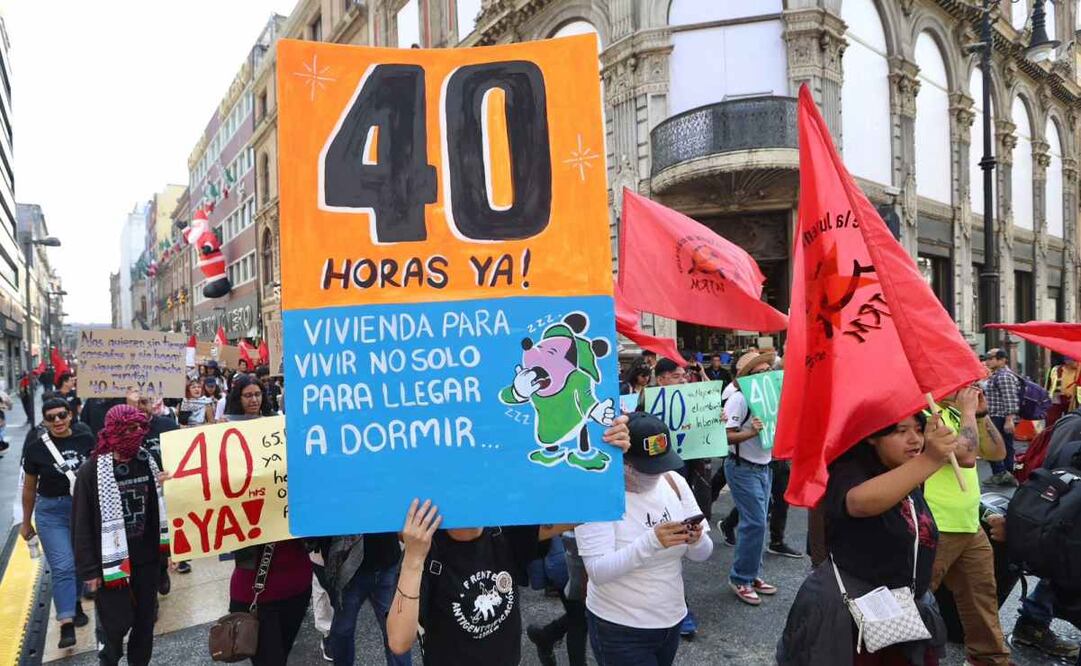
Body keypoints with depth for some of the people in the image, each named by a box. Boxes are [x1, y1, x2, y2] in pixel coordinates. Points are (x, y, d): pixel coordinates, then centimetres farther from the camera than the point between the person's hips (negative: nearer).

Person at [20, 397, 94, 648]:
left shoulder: (86, 438, -8)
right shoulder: (36, 446, -9)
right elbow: (29, 487, 2)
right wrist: (26, 522, 9)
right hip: (51, 511, -2)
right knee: (62, 566, -8)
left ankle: (75, 601, 37)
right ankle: (66, 624, -6)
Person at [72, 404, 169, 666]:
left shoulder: (149, 463, 1)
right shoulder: (92, 471, -12)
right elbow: (82, 524, -8)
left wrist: (167, 548, 5)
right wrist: (89, 569, -8)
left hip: (148, 558, 4)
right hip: (112, 562, -4)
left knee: (145, 619, 13)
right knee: (117, 623, 3)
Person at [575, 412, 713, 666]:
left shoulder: (674, 482, -3)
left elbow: (703, 554, 1)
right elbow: (598, 571, -25)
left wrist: (696, 541, -21)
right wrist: (651, 542, -36)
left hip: (672, 620, 5)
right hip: (619, 629, -5)